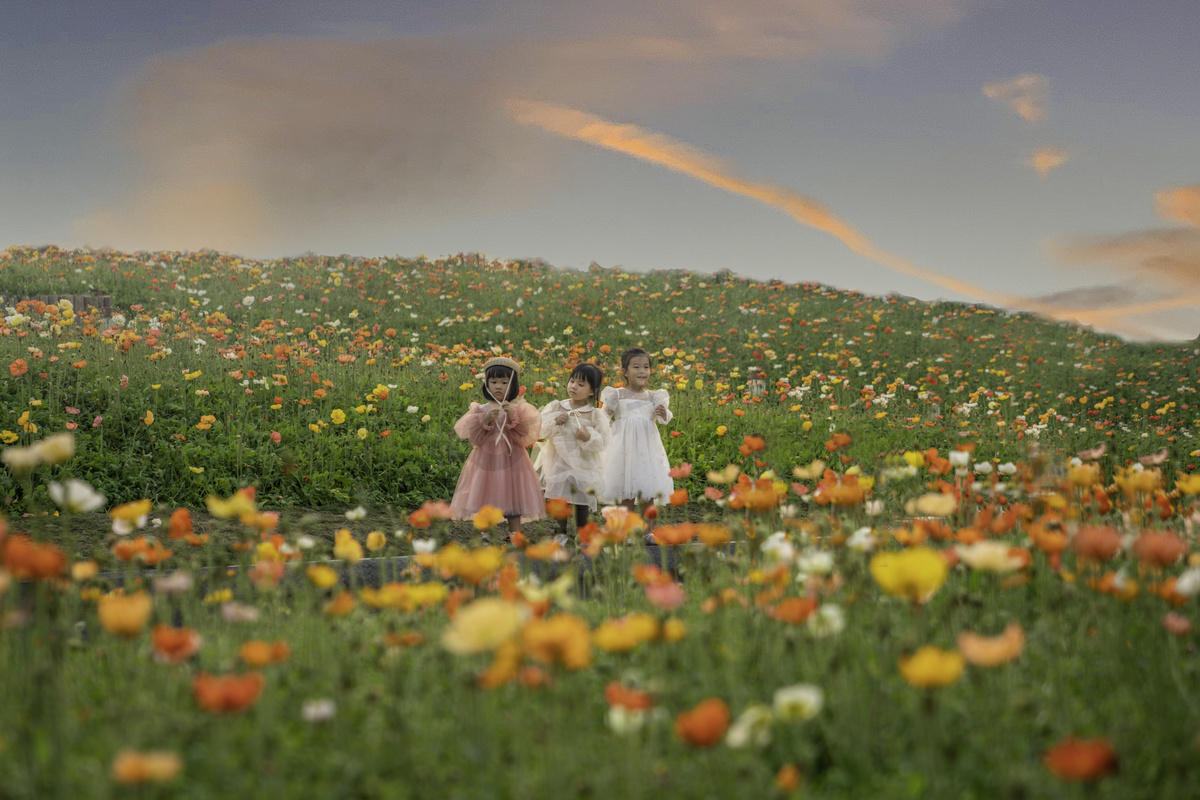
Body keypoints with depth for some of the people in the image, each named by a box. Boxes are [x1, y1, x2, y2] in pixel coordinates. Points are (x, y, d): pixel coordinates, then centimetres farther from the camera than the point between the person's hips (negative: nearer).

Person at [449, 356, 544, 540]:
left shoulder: (519, 408, 2)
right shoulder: (481, 409, 3)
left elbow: (525, 436, -6)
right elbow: (474, 439, -2)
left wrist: (512, 418, -18)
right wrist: (486, 421, -15)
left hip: (511, 461, -1)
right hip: (485, 461, 1)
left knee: (513, 501, 2)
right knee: (484, 503, 2)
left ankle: (515, 536, 10)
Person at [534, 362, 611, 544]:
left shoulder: (596, 415, -5)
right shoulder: (555, 407, 1)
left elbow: (603, 443, -7)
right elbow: (542, 430, -1)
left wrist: (589, 438, -25)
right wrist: (555, 422, -17)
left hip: (584, 464, -1)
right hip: (560, 462, 1)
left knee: (582, 502, 7)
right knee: (560, 499, 5)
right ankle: (561, 532, 22)